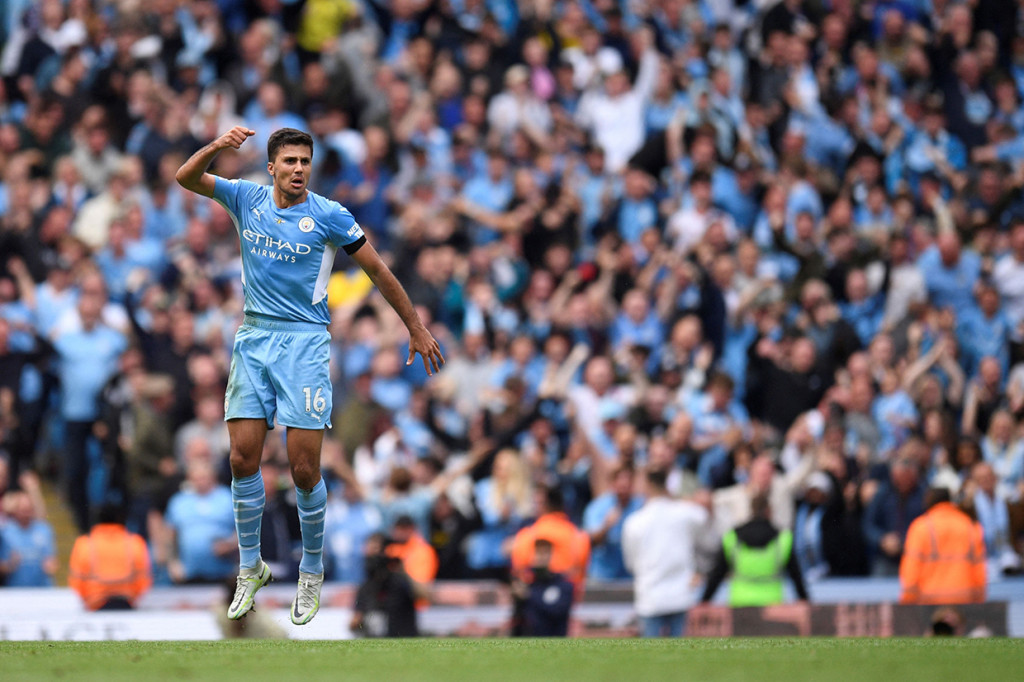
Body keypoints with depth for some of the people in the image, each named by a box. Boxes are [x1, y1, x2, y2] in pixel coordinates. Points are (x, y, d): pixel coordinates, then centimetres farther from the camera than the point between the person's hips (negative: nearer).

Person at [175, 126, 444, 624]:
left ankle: (312, 571, 11)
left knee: (305, 470, -7)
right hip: (253, 339, 3)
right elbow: (185, 178, 0)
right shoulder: (247, 199, 5)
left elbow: (378, 270, 4)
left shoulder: (328, 216, -3)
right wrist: (217, 147, -20)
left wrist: (416, 328, 6)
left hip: (304, 341, -3)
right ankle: (250, 568, 10)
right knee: (243, 458, -4)